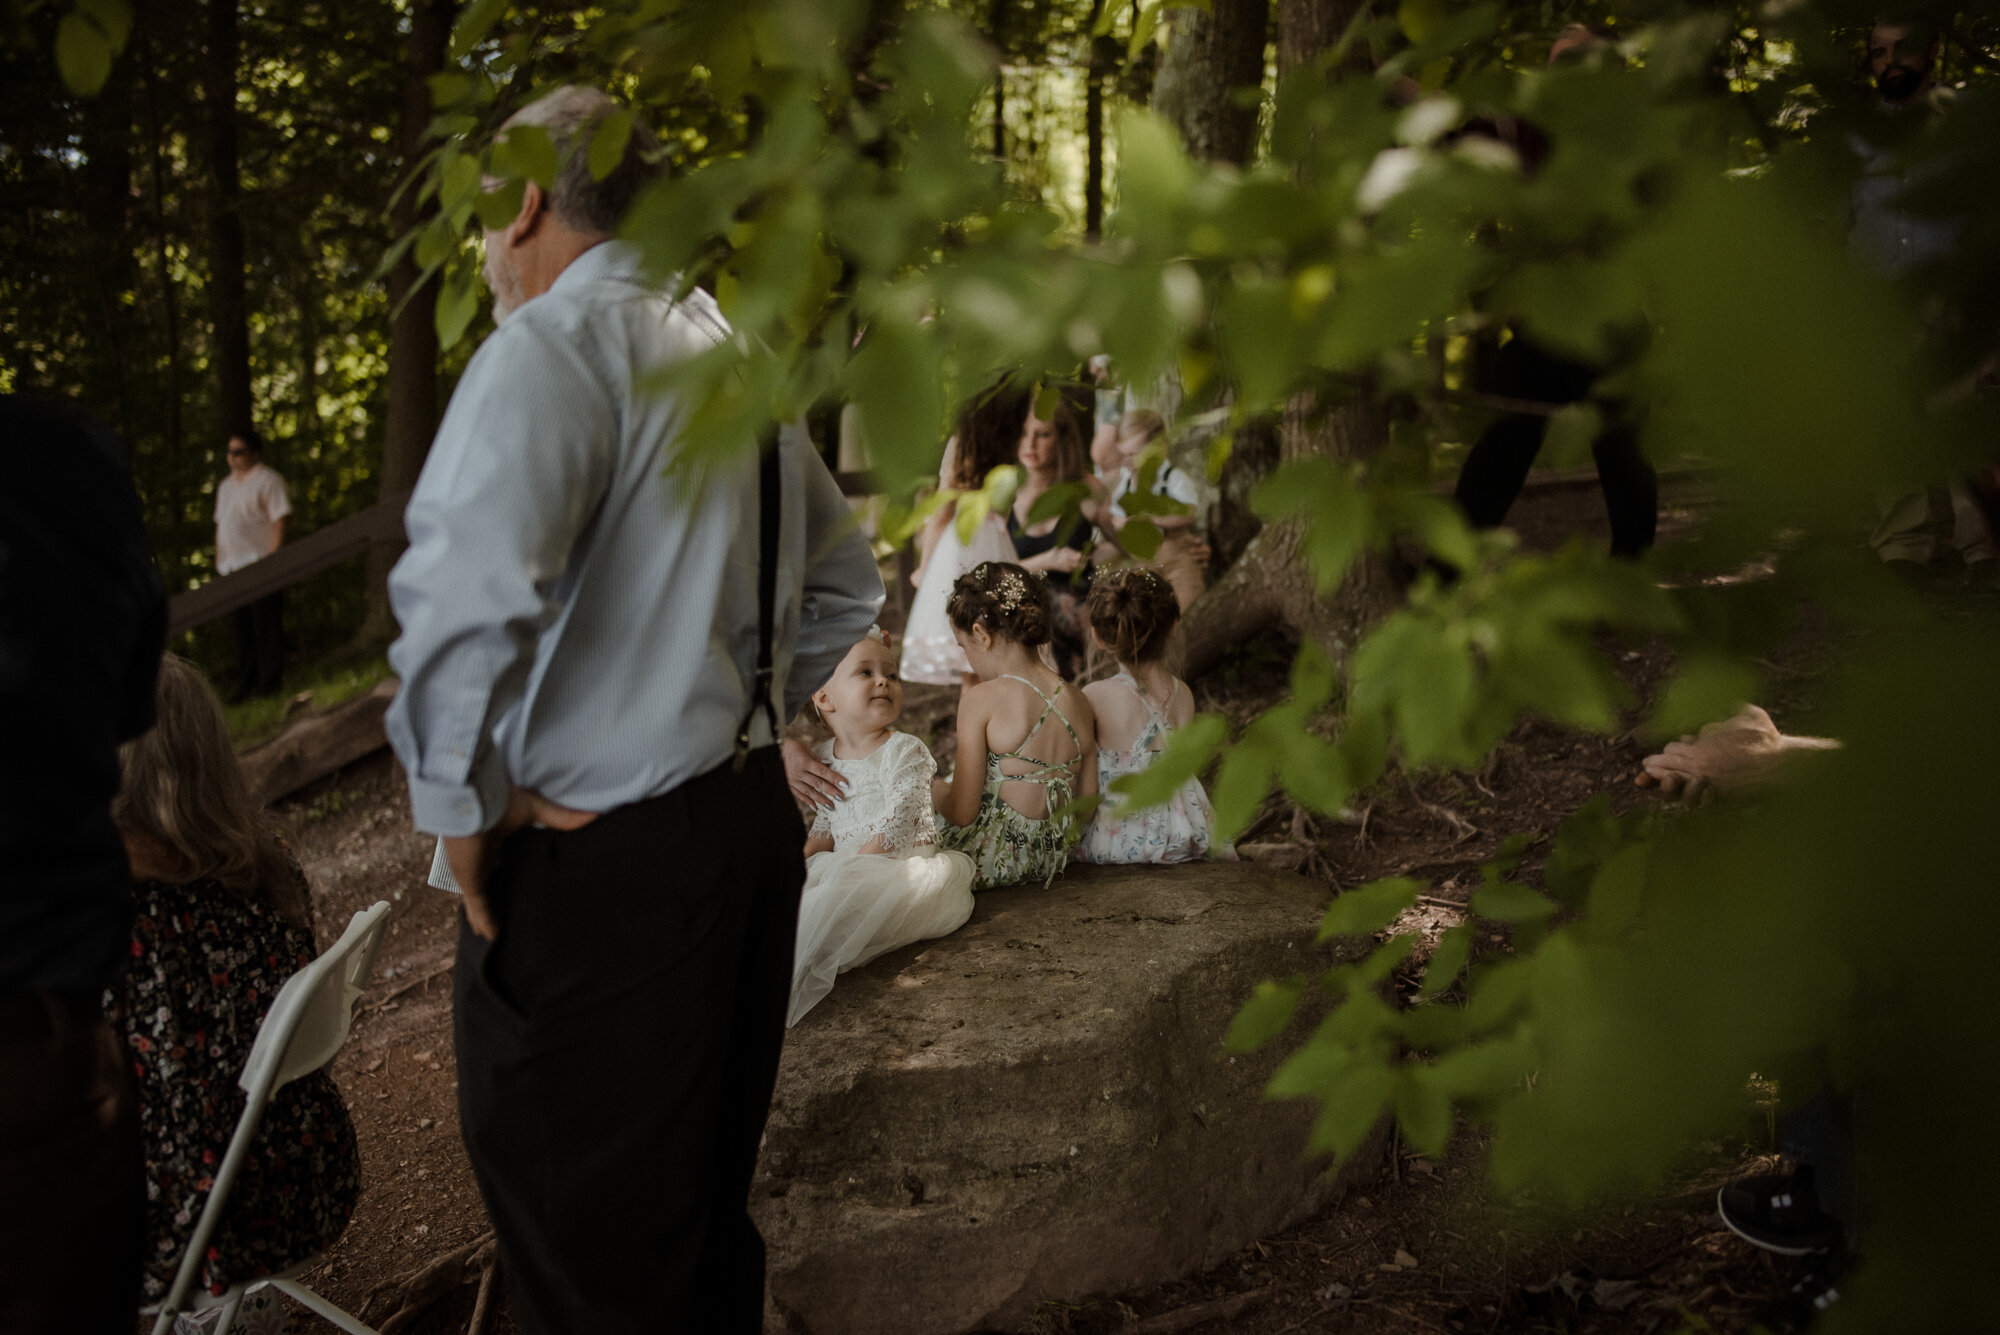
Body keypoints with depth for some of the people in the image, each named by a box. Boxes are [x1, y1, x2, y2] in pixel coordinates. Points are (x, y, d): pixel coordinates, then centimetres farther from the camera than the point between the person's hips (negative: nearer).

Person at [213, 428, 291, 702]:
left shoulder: (267, 479, -2)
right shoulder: (226, 486, 22)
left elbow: (279, 520, -9)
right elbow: (221, 526, 24)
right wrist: (219, 561, 16)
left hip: (259, 564, -7)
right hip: (232, 567, 7)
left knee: (265, 625, -6)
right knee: (242, 628, 8)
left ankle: (268, 681, -2)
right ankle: (246, 685, 13)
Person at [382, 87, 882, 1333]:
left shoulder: (548, 351, -14)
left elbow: (465, 601, -29)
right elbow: (847, 586, 23)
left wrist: (459, 805, -15)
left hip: (594, 858, -9)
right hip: (752, 812, 9)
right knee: (708, 1173, 23)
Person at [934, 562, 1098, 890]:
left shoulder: (981, 700, -15)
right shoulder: (1077, 701, 2)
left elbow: (962, 812, -17)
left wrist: (937, 792, 5)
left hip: (990, 862, -6)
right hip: (1050, 860, 6)